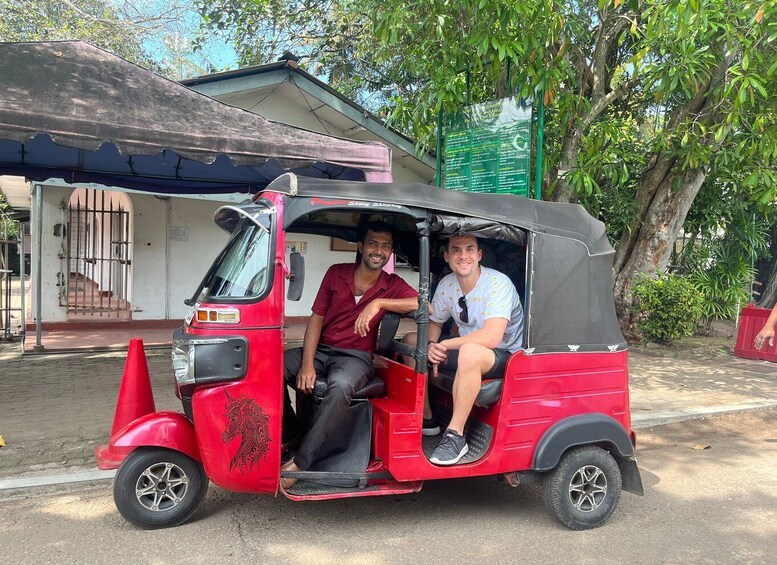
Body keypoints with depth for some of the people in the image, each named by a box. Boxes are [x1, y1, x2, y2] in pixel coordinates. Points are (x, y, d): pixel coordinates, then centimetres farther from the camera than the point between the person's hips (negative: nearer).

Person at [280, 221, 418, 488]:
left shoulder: (393, 286, 3)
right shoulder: (336, 273, 5)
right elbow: (316, 319, 1)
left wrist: (379, 302, -23)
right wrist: (307, 364, -12)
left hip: (356, 357, -2)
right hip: (321, 349, 3)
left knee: (340, 387, -38)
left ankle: (298, 463, -30)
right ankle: (288, 431, -1)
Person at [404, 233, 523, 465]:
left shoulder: (498, 283, -23)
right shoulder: (447, 284, -2)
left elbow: (491, 338, -34)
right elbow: (434, 324, 7)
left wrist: (444, 345, -26)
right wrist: (430, 346, -17)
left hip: (504, 357, -8)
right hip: (466, 350, 8)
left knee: (469, 352, -40)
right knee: (410, 341, 1)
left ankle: (455, 435, -27)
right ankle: (427, 420, 6)